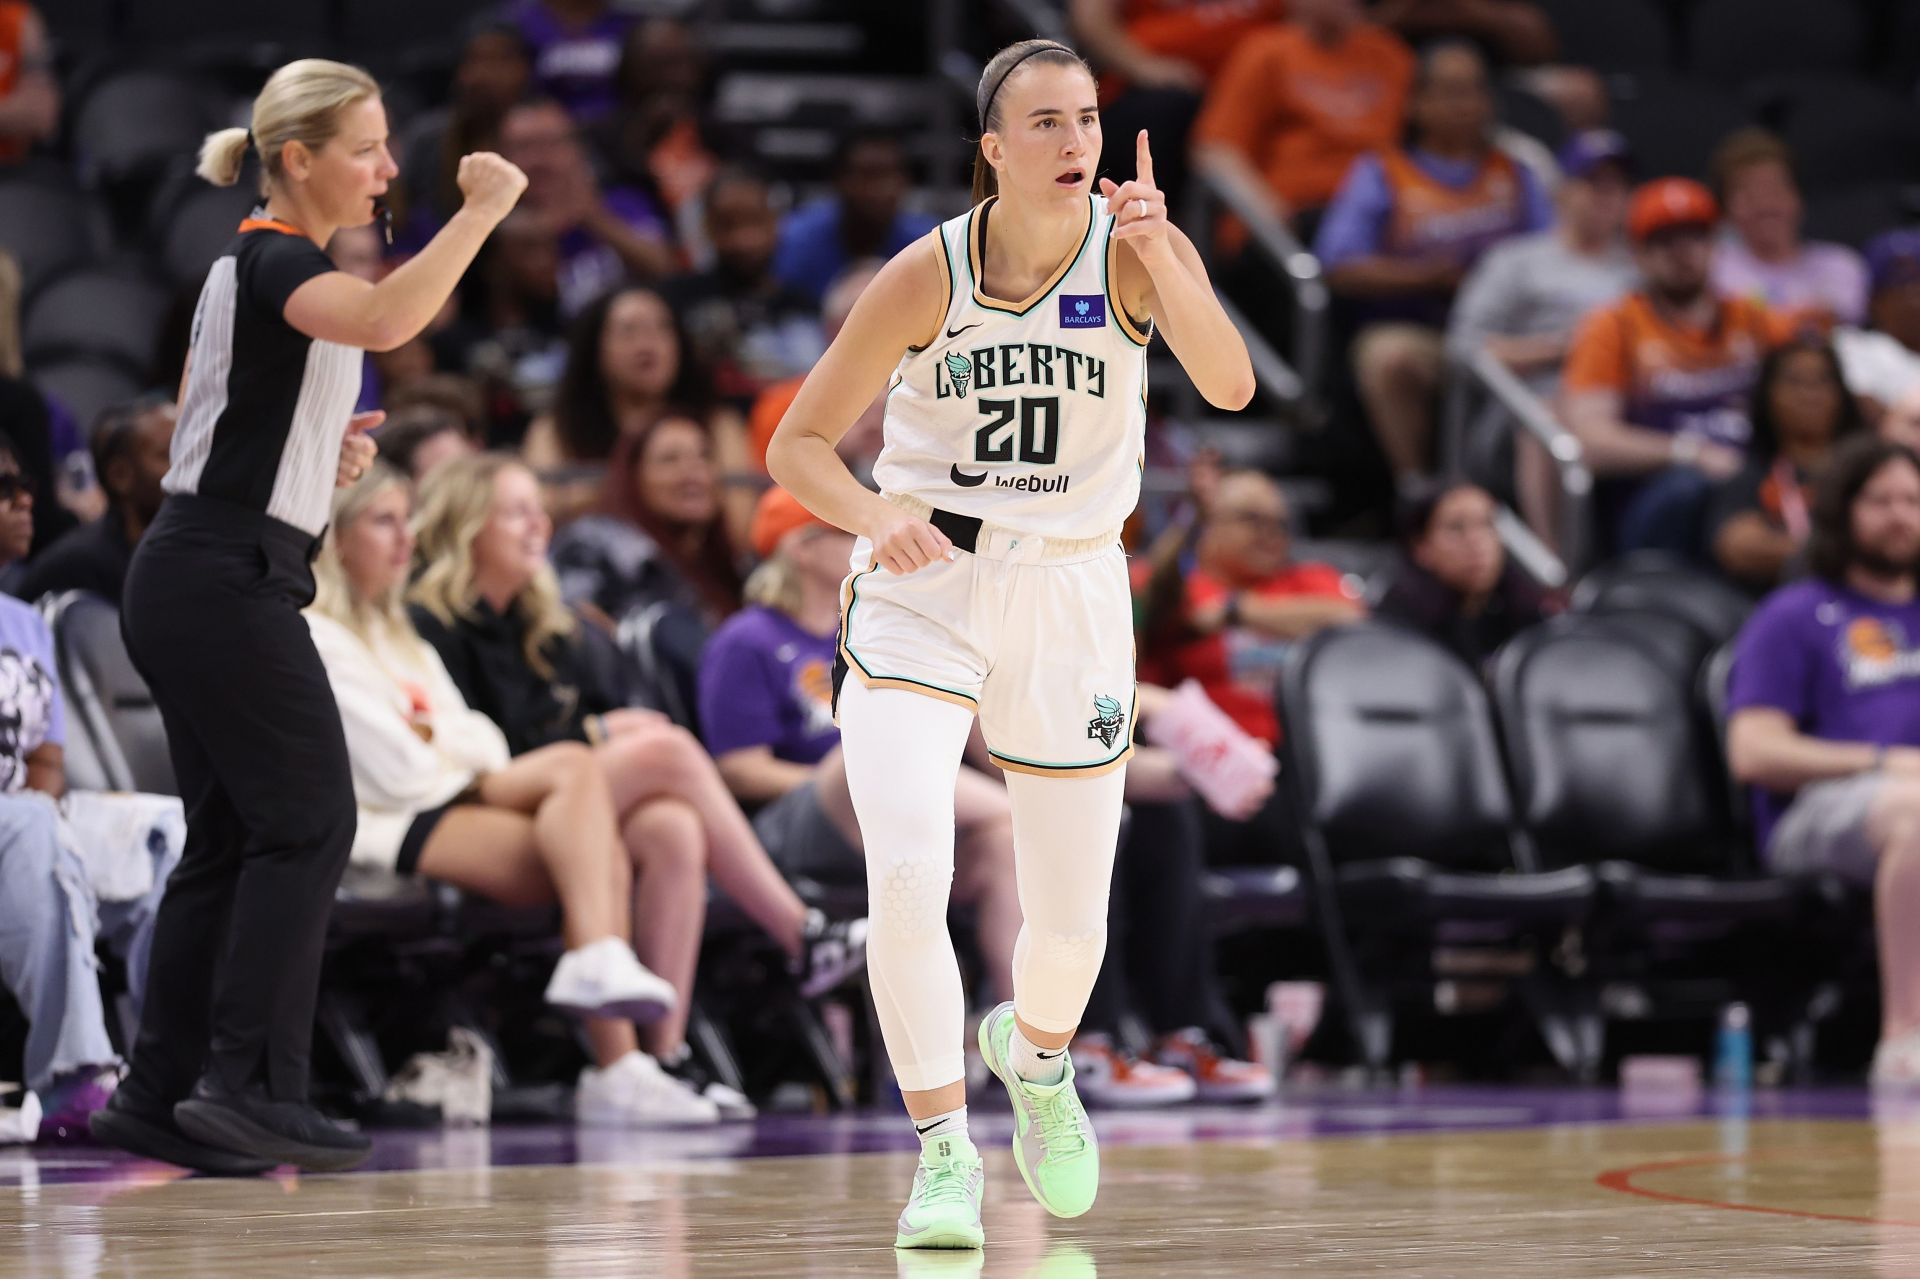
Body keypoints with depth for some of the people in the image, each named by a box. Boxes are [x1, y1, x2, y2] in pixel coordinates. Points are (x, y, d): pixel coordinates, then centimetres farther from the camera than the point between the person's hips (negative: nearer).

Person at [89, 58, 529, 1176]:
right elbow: (383, 320, -36)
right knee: (309, 821, -10)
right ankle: (250, 1086, -13)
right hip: (229, 575, -10)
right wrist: (483, 210, -31)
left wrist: (324, 455, 12)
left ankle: (161, 1097, 8)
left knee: (232, 835, 8)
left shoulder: (253, 266, 18)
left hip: (198, 579, 10)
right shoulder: (275, 263, -13)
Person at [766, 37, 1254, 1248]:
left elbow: (1231, 385, -27)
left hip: (1069, 599, 2)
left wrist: (1159, 257, -41)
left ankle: (1036, 1057, 45)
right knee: (907, 878, -22)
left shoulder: (1136, 249, -10)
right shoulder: (928, 275, -11)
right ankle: (946, 1156, -11)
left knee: (1073, 922, 10)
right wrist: (878, 518, -24)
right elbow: (799, 444, -4)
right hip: (923, 592, -1)